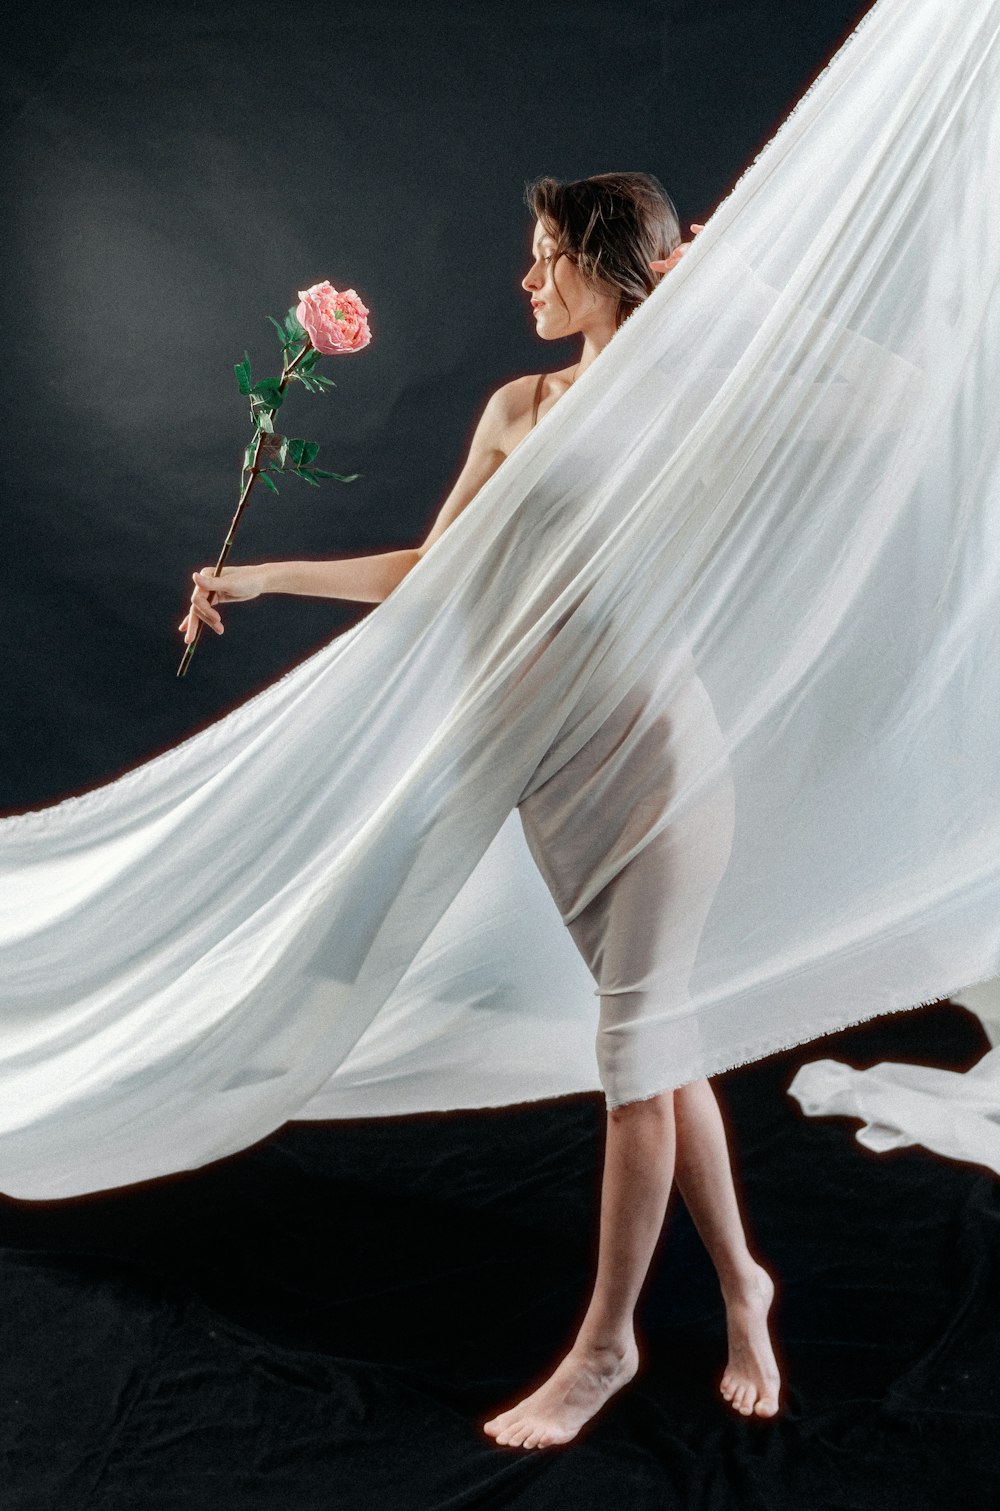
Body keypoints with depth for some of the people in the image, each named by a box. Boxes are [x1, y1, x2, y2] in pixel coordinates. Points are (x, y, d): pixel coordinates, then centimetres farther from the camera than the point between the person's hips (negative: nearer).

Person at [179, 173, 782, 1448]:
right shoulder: (519, 407, 12)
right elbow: (433, 571, 14)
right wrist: (264, 578, 12)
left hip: (649, 739, -5)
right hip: (546, 750, 5)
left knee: (635, 1050, 3)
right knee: (648, 1036, 13)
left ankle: (605, 1342, 24)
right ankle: (739, 1282, 34)